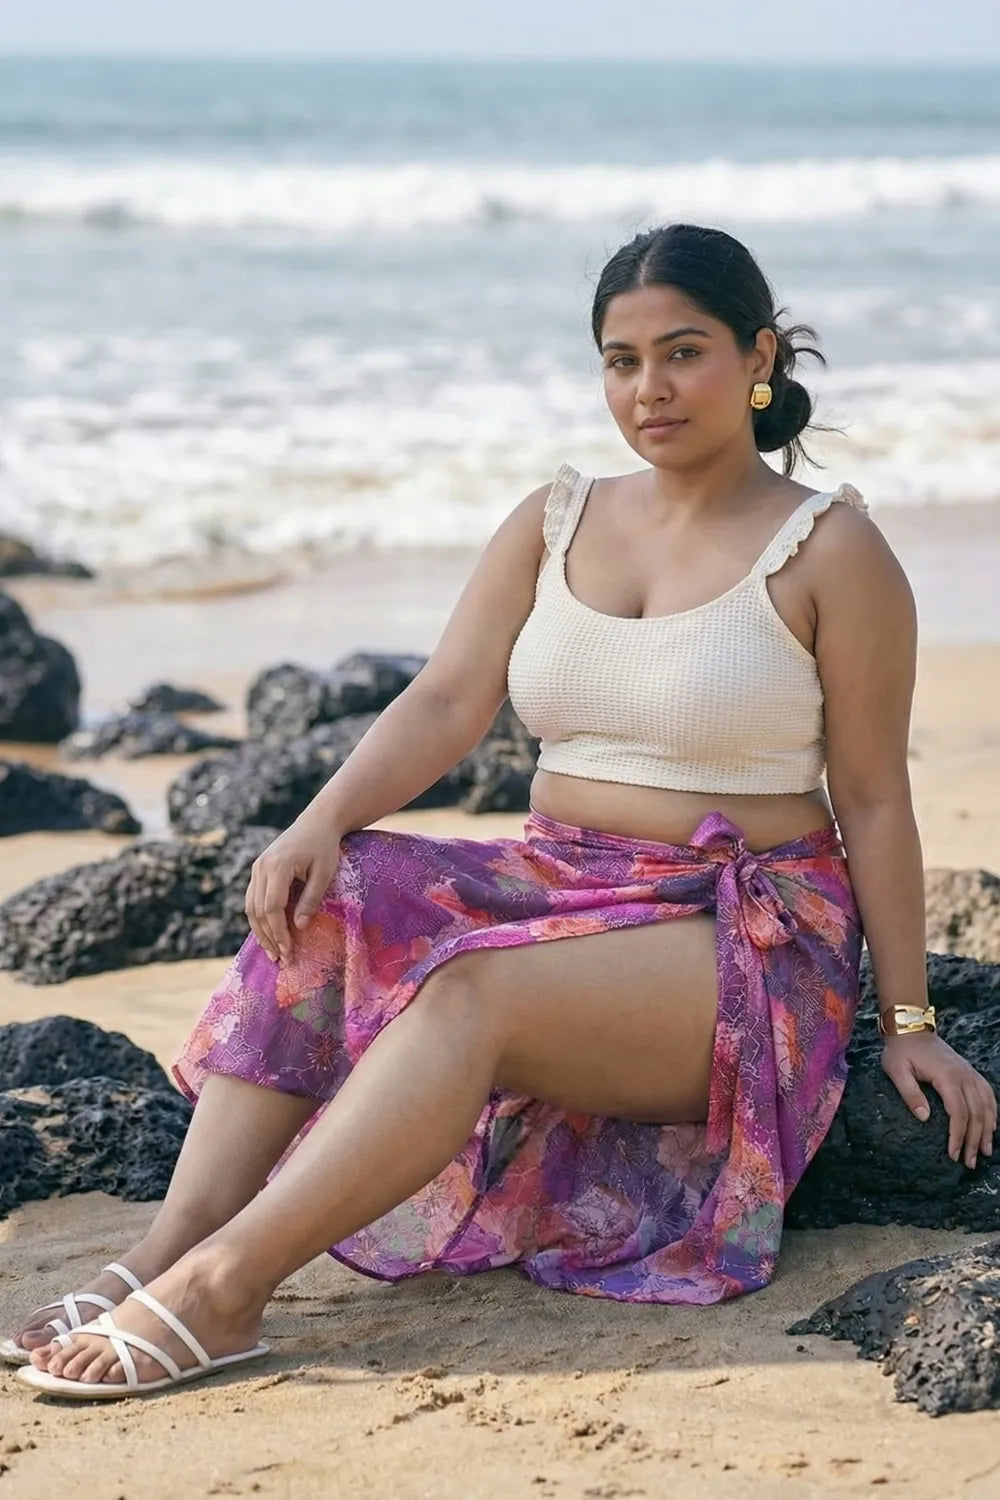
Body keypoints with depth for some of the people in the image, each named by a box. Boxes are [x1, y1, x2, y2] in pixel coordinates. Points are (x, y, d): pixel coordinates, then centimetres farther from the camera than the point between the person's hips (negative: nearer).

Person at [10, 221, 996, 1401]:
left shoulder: (829, 550, -4)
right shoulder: (553, 524, 10)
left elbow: (873, 800, -3)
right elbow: (446, 702, 0)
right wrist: (322, 821, -18)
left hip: (748, 934, -6)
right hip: (557, 892, 6)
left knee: (473, 992, -33)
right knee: (318, 902, -21)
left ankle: (221, 1288, -39)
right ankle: (169, 1247, -31)